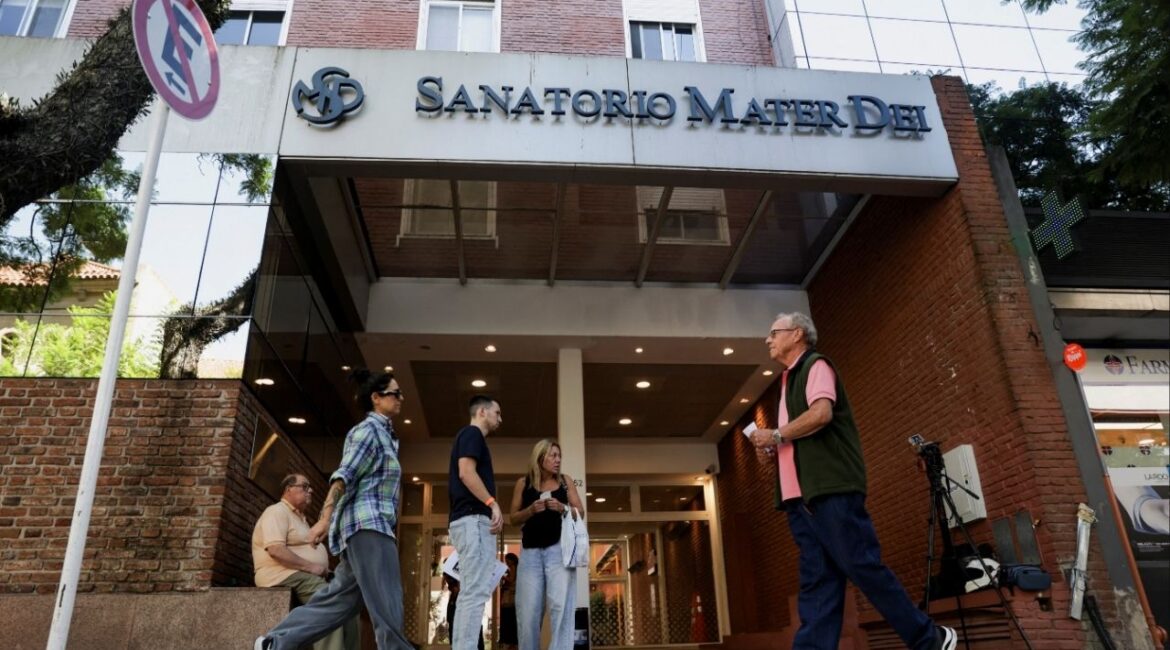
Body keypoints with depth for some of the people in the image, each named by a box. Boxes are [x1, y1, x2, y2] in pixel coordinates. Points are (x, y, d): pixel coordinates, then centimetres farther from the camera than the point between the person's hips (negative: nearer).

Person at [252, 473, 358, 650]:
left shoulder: (299, 517, 26)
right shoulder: (277, 512, -5)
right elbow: (276, 550, -20)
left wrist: (320, 568, 3)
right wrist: (311, 566, -20)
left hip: (308, 575, 10)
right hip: (287, 575, -10)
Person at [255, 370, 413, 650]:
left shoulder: (384, 433, 24)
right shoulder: (368, 429, -5)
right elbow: (344, 474, -17)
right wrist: (325, 518, -26)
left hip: (373, 525, 10)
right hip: (367, 523, -10)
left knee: (342, 597, 10)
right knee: (386, 599, -11)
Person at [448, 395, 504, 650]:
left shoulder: (471, 437, 26)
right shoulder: (472, 433, -2)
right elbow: (466, 472, -16)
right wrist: (493, 503, -18)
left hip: (467, 519, 10)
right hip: (474, 518, -10)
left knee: (470, 593, 8)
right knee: (476, 592, -13)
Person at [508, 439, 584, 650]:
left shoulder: (565, 481, 10)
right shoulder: (523, 483, 8)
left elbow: (580, 512, 9)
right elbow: (514, 518, 8)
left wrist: (562, 508, -10)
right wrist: (531, 509, -11)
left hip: (558, 549, 0)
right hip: (531, 551, 1)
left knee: (561, 606, -11)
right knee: (527, 611, 1)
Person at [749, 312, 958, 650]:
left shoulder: (815, 365, 0)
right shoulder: (790, 380, 26)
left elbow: (821, 413, -18)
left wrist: (775, 435, -8)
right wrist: (774, 452, 10)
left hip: (831, 488, -9)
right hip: (802, 494, 9)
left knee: (863, 566, -7)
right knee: (816, 581, 1)